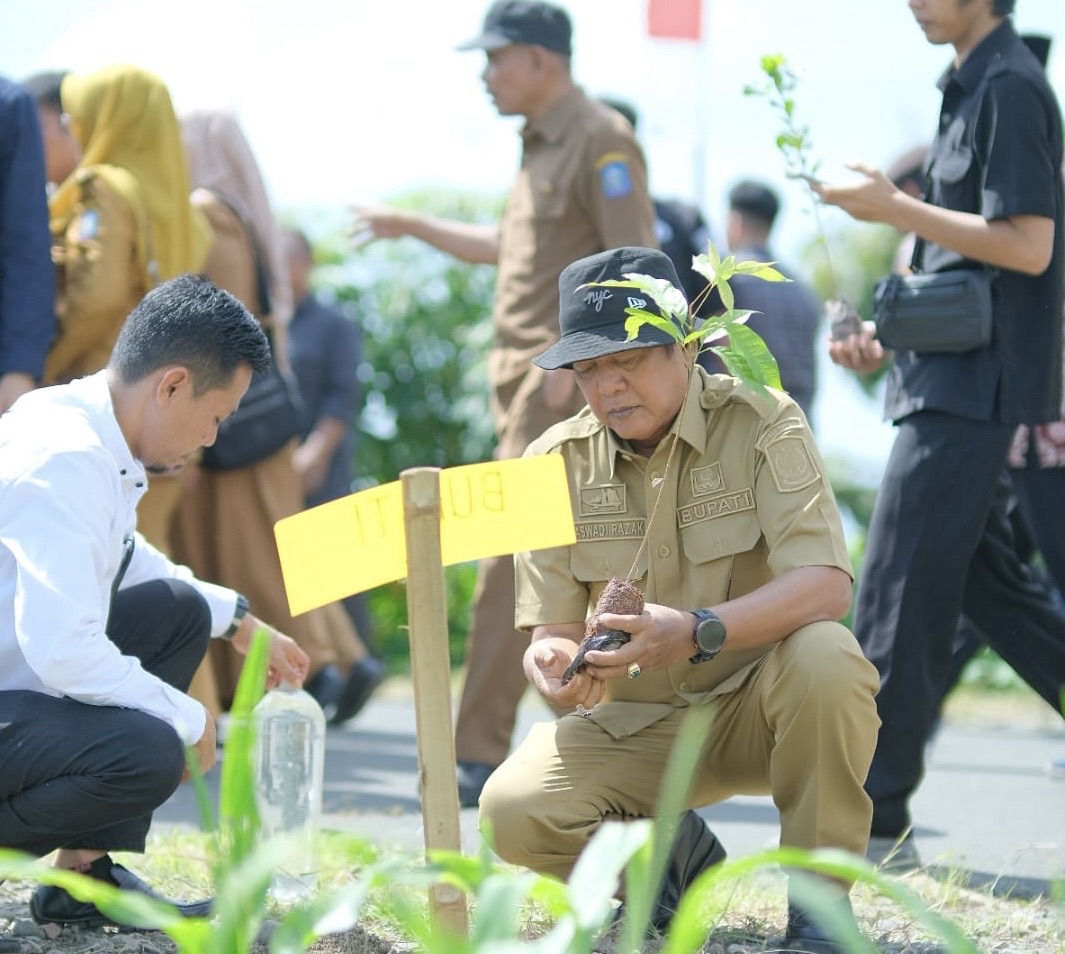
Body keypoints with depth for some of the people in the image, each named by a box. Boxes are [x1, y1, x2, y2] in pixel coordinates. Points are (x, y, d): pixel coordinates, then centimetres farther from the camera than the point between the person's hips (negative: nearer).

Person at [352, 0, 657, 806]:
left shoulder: (600, 141, -11)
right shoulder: (542, 147, 18)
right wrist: (412, 227, 32)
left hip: (567, 384, -10)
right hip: (527, 378, 10)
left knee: (509, 564, -12)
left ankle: (480, 754, -12)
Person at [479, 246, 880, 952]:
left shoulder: (761, 423, -11)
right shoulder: (556, 462, -2)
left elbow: (825, 585, -23)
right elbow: (552, 632, -2)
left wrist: (698, 631, -40)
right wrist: (555, 661, -29)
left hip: (756, 708, -2)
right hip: (632, 723, 2)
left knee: (826, 656, -36)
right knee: (513, 810, -25)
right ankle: (675, 855, 6)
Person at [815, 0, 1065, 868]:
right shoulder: (972, 88, 16)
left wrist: (894, 208, -16)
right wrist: (889, 335, 15)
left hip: (973, 389, -10)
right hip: (955, 381, 10)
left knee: (899, 597, -7)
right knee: (984, 583, 14)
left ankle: (877, 821, -2)